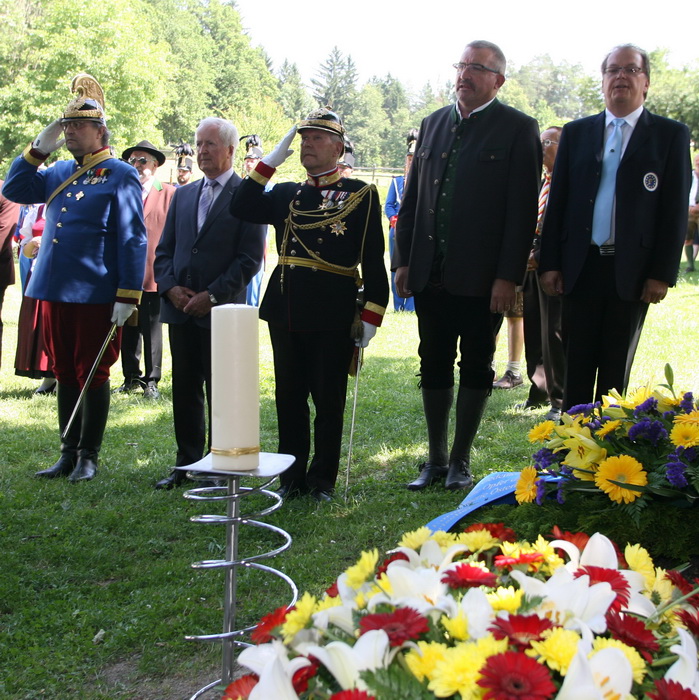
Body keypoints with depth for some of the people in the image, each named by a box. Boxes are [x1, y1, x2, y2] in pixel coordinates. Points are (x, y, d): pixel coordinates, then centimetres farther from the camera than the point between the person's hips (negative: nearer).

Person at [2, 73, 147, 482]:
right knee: (65, 374, 11)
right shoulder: (60, 173, 15)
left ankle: (89, 458, 13)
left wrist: (127, 297, -15)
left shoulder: (120, 176, -5)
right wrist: (38, 150, 6)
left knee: (92, 374, 2)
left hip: (97, 296, -6)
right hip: (55, 292, 7)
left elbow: (133, 240, -9)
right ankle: (68, 455, 21)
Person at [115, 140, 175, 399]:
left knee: (152, 329, 2)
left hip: (153, 273, -3)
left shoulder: (168, 194, 3)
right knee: (127, 329, 9)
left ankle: (152, 380, 11)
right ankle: (131, 377, 20)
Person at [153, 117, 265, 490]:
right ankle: (186, 463, 21)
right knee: (184, 389, 10)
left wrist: (213, 295, -14)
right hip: (180, 309, 5)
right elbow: (163, 249, 15)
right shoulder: (183, 195, 16)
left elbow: (250, 258, -9)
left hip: (222, 310, -5)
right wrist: (170, 287, -3)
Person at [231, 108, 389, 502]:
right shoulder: (286, 195, 15)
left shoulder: (361, 194, 1)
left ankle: (323, 480, 17)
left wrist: (371, 316, -9)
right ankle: (293, 477, 21)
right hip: (286, 311, 4)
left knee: (329, 399, 4)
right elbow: (242, 209, 0)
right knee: (289, 396, 10)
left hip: (333, 314, -4)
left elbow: (374, 260, -3)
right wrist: (271, 161, -1)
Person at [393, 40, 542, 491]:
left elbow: (523, 209, -8)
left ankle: (461, 461, 20)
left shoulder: (518, 129, -3)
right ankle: (436, 460, 22)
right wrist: (403, 260, 6)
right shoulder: (433, 124, 13)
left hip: (482, 278, -5)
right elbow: (412, 198, 14)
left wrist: (508, 276, -14)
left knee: (476, 368, 7)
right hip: (429, 275, 5)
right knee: (434, 366, 10)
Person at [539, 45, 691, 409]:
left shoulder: (671, 134, 3)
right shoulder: (576, 132, 10)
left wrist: (662, 274, -8)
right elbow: (557, 202, 9)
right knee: (576, 367, 5)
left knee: (616, 369, 7)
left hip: (631, 271, -2)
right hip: (580, 267, 2)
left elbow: (675, 211, -1)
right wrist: (549, 264, 2)